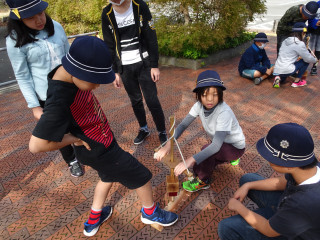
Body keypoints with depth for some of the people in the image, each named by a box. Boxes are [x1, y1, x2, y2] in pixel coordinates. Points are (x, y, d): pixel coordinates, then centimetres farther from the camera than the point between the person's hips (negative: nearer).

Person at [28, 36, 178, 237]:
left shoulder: (68, 71, -10)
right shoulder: (59, 100, -36)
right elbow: (37, 145, -35)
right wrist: (74, 139, -21)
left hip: (103, 140, 9)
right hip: (99, 151, -9)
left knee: (109, 175, 32)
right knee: (141, 177, 10)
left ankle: (94, 220, 51)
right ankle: (150, 212, 42)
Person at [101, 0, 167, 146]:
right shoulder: (107, 14, 0)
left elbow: (151, 38, -4)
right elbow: (110, 46, 5)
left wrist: (154, 65, -7)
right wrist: (115, 72, 3)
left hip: (143, 64, -2)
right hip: (124, 67, 2)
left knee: (152, 100, -4)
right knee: (135, 101, 10)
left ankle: (162, 132, 16)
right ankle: (144, 129, 31)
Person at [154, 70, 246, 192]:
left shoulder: (224, 112, -36)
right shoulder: (199, 105, -18)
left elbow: (216, 145, -44)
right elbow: (183, 124, -20)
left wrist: (190, 160, -53)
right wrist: (168, 145, -36)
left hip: (236, 147, -6)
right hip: (220, 144, 7)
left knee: (206, 149, -34)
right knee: (197, 167, -2)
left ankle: (203, 181, -5)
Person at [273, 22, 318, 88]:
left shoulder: (285, 41, 12)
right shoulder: (299, 44, -8)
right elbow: (308, 59, -3)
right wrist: (315, 59, 20)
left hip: (276, 71, 7)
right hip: (286, 71, -7)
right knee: (306, 61, 11)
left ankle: (279, 78, 5)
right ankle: (296, 81, 13)